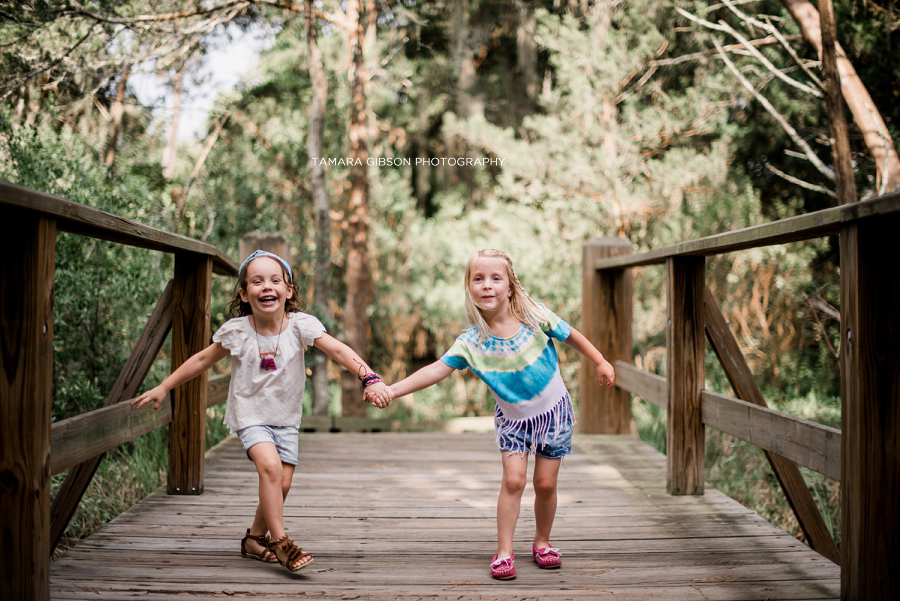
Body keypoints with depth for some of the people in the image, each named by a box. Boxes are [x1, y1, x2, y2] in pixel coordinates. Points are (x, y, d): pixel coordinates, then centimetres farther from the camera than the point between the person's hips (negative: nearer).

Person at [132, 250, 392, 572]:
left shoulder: (300, 325, -15)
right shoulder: (236, 331, -13)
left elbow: (339, 351, -23)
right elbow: (202, 360, 0)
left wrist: (371, 379, -36)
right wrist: (162, 389, 3)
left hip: (286, 416, 3)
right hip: (250, 414, -2)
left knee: (282, 483, 1)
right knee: (270, 465, -25)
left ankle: (254, 538, 24)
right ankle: (279, 541, -17)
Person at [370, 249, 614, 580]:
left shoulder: (534, 317, -19)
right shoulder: (471, 341, -19)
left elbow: (571, 336, -3)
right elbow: (437, 369, -22)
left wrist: (600, 362, 2)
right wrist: (391, 390, -31)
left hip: (553, 411, 0)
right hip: (512, 418, 0)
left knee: (545, 483, 4)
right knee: (513, 479, -12)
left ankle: (542, 543, 27)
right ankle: (504, 552, 0)